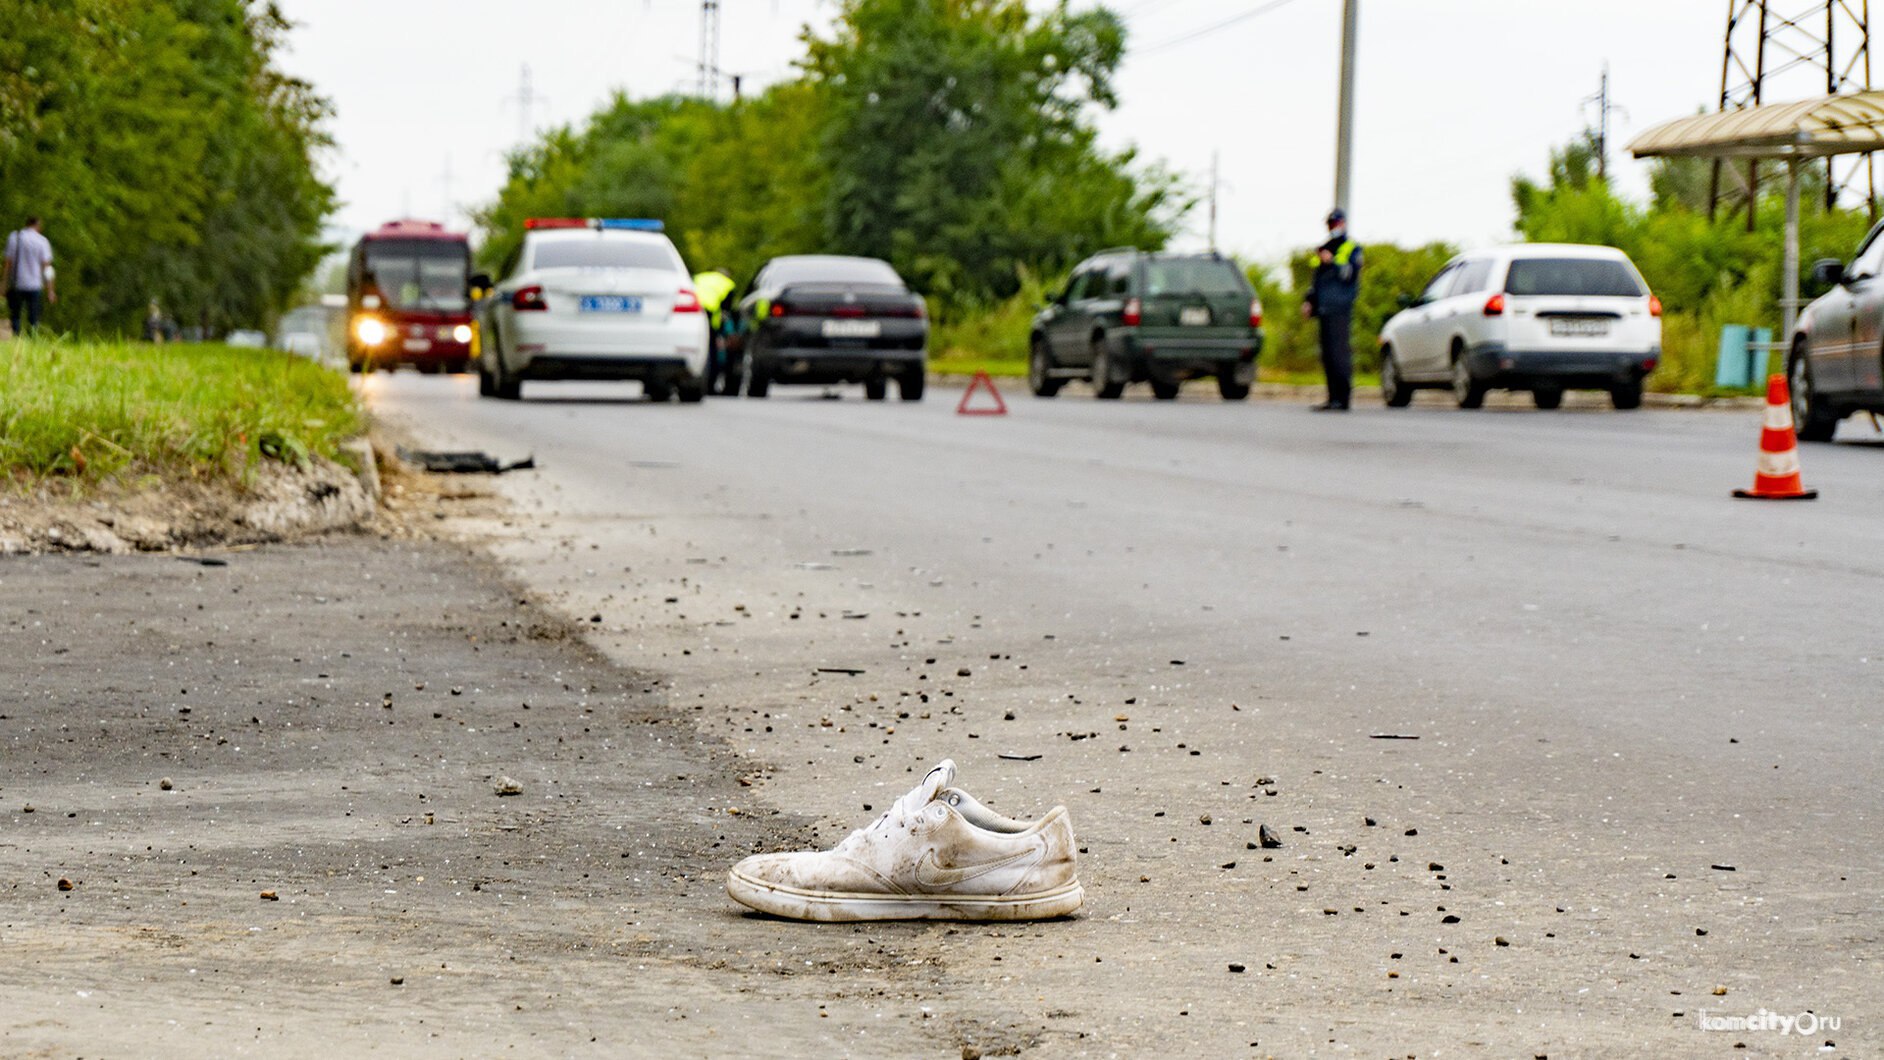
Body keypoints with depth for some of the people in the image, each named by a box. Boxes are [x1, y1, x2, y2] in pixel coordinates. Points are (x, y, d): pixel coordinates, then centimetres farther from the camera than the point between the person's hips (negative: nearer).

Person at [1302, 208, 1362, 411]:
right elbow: (1315, 279, 26)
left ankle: (1342, 398, -14)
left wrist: (1332, 262, -21)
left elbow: (1350, 274, -11)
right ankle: (1333, 398, 8)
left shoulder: (1353, 249, 3)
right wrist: (1309, 301, 15)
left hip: (1341, 308, -7)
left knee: (1340, 352, -13)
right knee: (1327, 356, 6)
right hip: (1324, 309, 7)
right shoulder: (1324, 249, 23)